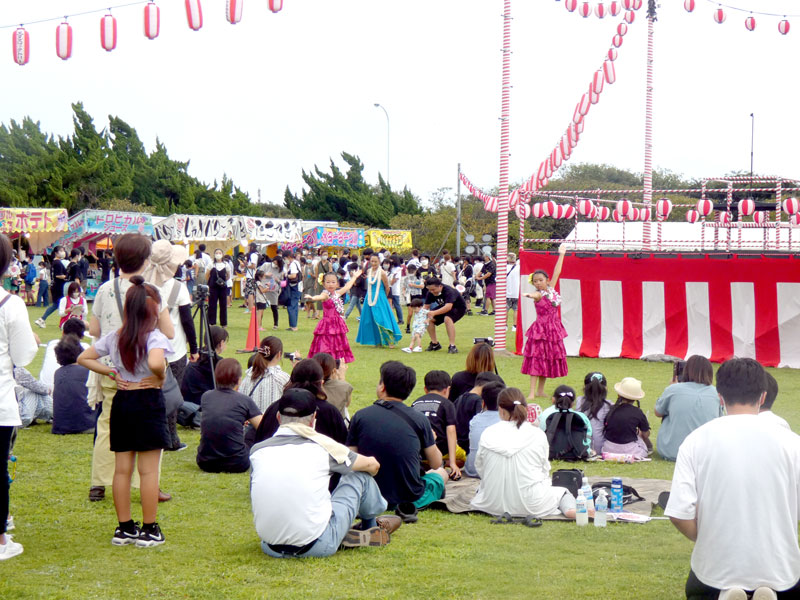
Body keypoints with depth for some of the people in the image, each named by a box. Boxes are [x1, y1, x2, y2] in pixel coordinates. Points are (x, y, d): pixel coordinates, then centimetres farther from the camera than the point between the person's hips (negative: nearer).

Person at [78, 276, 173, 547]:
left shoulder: (114, 337, 5)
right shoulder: (155, 337, -14)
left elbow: (83, 358, 10)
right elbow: (155, 363, -34)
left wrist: (111, 372, 6)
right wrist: (161, 376, -14)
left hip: (121, 401, 6)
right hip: (148, 402, -6)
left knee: (122, 469, 10)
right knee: (149, 471, 0)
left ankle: (124, 528, 16)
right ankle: (149, 530, 4)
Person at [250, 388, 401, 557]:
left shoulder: (257, 450, 4)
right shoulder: (321, 446, -3)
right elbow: (372, 465, 15)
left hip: (270, 547, 3)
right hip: (316, 547, -3)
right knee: (360, 476, 14)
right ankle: (371, 526, 44)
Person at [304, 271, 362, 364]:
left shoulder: (337, 293, 10)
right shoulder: (325, 294, -11)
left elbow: (347, 286, 29)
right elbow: (321, 296, -36)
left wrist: (355, 277, 45)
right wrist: (312, 298, -60)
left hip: (338, 325, 7)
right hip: (328, 324, -7)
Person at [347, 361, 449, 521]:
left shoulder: (360, 417, -6)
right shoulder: (419, 419, -10)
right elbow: (436, 463, 1)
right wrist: (430, 439, 22)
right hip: (412, 496, -4)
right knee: (441, 473, 28)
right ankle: (407, 506, 3)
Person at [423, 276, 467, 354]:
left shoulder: (449, 291, -35)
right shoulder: (431, 293, -14)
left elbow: (448, 307, -48)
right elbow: (426, 306, -8)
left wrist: (434, 313, -59)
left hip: (459, 308, -7)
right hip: (444, 307, 7)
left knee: (447, 318, -36)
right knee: (429, 319, -8)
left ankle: (452, 346, -33)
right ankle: (435, 344, 10)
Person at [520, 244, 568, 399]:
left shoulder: (551, 289, 6)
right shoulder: (538, 294, -12)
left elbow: (557, 272, 13)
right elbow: (535, 295, -36)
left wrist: (561, 255, 16)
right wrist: (529, 295, -61)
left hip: (553, 328, 7)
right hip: (541, 328, -7)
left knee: (548, 359, 9)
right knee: (536, 359, -9)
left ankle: (540, 391, 17)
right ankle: (532, 392, -11)